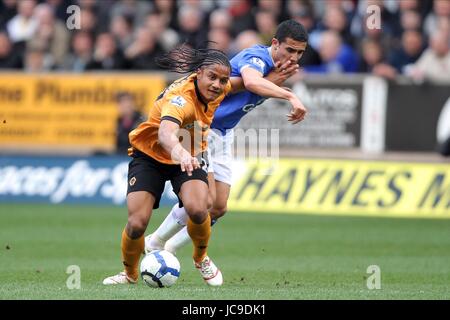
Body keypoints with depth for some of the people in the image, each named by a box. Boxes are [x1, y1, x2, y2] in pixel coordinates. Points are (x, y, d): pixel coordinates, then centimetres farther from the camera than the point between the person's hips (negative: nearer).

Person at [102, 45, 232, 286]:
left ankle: (201, 259, 7)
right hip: (150, 155, -4)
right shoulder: (181, 97, -36)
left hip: (189, 157, 4)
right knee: (137, 223, -15)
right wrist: (180, 152, -77)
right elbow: (165, 133, -57)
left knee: (197, 210, -24)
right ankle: (130, 274, 15)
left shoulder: (220, 89, -14)